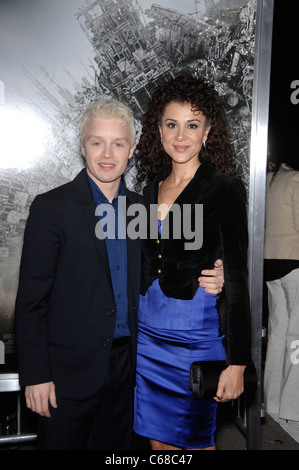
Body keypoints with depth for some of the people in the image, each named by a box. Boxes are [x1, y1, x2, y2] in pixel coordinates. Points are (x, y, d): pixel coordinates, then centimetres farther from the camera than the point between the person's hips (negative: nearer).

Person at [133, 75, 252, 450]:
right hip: (146, 331, 5)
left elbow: (237, 277, -12)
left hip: (195, 332, -5)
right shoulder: (153, 185, 7)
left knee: (194, 440, 13)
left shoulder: (224, 188, -10)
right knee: (157, 439, 17)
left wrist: (237, 362, -13)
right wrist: (132, 327, 15)